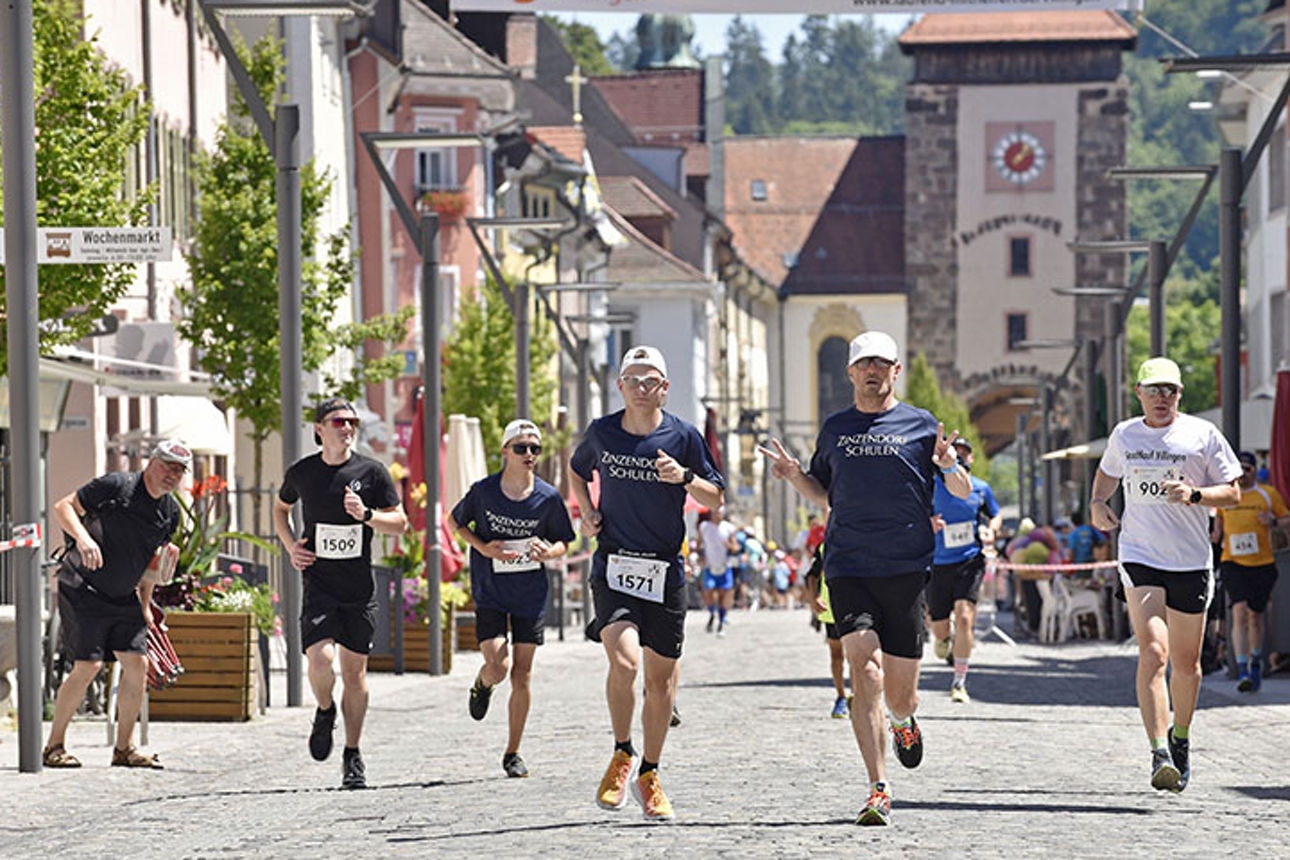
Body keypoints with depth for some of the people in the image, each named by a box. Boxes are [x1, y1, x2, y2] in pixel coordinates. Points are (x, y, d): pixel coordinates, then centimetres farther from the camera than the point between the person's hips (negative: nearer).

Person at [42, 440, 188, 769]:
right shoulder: (116, 486, -15)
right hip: (82, 590, -7)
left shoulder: (170, 511, 7)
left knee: (137, 663, -2)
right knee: (88, 665, -14)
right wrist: (83, 538, -31)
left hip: (124, 597, 7)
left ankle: (124, 748, 9)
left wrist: (145, 605, 18)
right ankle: (54, 746, -2)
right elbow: (62, 507, -14)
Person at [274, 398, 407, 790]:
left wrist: (367, 514, -16)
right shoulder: (302, 472, 3)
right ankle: (325, 712, 15)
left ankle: (353, 756, 19)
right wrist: (290, 546, 6)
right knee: (320, 659, -19)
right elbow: (281, 508, 23)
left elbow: (400, 523, 3)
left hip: (360, 590, 0)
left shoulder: (371, 472, 0)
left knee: (354, 670, 5)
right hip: (318, 584, 0)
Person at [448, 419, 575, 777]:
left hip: (530, 596, 1)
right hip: (490, 594, -1)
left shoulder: (548, 498, -6)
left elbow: (563, 543, 7)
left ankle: (512, 753, 14)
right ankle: (482, 686, 24)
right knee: (497, 667, -15)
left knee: (522, 676, 2)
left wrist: (548, 552, -17)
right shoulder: (483, 491, -10)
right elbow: (454, 522, 7)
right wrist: (483, 548, -10)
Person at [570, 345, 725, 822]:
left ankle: (649, 775, 23)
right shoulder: (601, 432, 2)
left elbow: (717, 499, 4)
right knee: (624, 661, -22)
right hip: (613, 566, -1)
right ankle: (621, 754, 1)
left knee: (661, 678, 5)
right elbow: (577, 469, 23)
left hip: (665, 571, 1)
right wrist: (586, 511, 6)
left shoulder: (683, 436, -1)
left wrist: (685, 477, -16)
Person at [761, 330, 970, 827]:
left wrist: (950, 466, -15)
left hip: (905, 570, -1)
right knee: (864, 666, -18)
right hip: (847, 569, 1)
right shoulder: (835, 428, 14)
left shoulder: (920, 425, 6)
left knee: (899, 695, 4)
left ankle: (904, 721, 43)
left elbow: (963, 493, 7)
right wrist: (793, 475, 6)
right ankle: (878, 791, -18)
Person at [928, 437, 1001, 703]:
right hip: (938, 563, 0)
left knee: (964, 617, -19)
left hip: (971, 561, 0)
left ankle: (960, 682, -9)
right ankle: (944, 642, 47)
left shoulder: (981, 488, 4)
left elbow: (996, 515, 21)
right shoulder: (932, 486, -2)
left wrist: (990, 530, -1)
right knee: (939, 628, 6)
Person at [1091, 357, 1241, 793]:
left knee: (1186, 663, 10)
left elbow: (1233, 493, 1)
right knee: (1153, 652, -17)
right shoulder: (1124, 435, 7)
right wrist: (1097, 502, 7)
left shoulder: (1202, 434, -1)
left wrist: (1194, 494, -18)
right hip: (1140, 559, 0)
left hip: (1191, 562, 0)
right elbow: (1107, 472, 28)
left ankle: (1180, 738, 36)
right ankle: (1159, 753, -23)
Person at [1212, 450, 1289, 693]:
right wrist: (1217, 535, 3)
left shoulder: (1268, 494, 5)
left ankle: (1256, 663, 36)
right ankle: (1242, 672, -23)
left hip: (1262, 563, 1)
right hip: (1233, 562, -1)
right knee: (1239, 613, -17)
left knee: (1255, 617, 11)